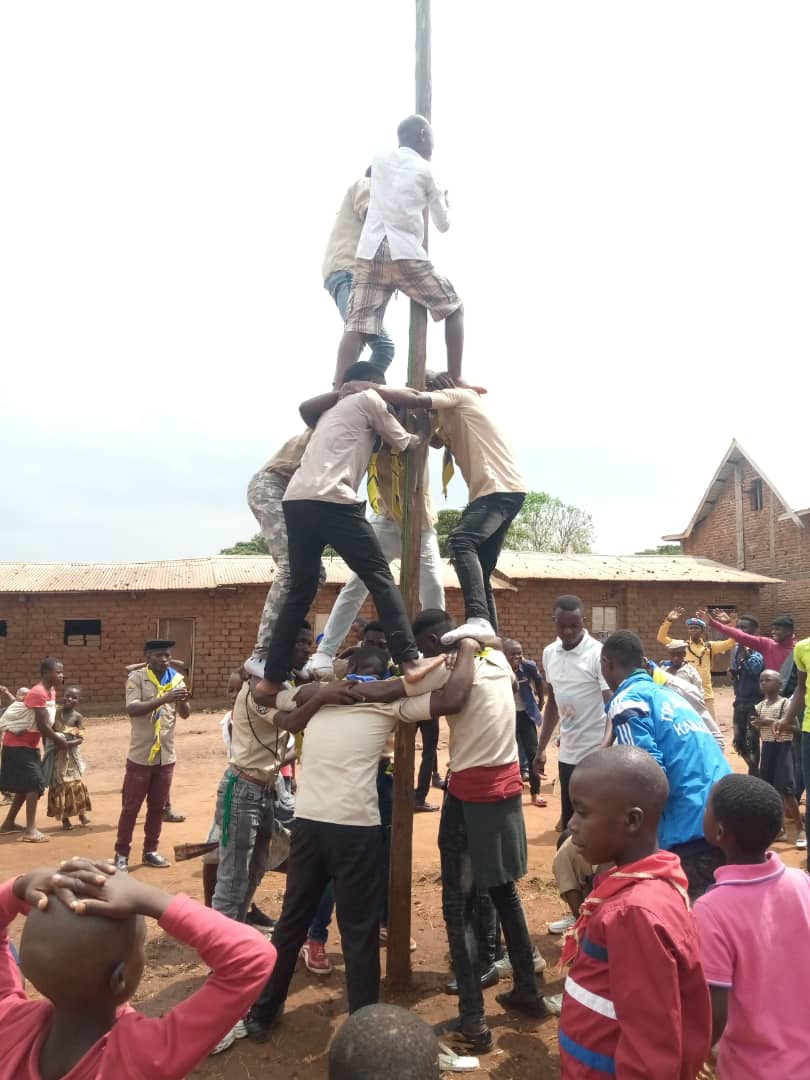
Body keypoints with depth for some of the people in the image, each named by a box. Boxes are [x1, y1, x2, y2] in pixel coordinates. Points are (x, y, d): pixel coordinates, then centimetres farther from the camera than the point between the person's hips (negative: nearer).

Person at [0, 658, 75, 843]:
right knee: (35, 783, -14)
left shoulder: (51, 692, 6)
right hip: (17, 745, -10)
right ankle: (30, 830, -13)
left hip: (28, 744, 10)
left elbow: (48, 723, 8)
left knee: (26, 784, 16)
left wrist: (59, 739, -4)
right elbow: (42, 726, -25)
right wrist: (60, 741, -14)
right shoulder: (38, 693, -23)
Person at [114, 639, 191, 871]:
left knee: (157, 806, 13)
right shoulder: (136, 678, -8)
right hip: (140, 755, -4)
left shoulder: (177, 678, 2)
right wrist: (164, 698, -32)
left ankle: (150, 851, 26)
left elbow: (185, 714, -3)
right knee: (131, 806, 5)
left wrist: (182, 701, -26)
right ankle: (121, 854, 17)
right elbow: (132, 709, -22)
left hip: (166, 755, 4)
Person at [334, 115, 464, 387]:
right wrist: (443, 201, 38)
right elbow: (443, 225, 17)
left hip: (369, 254, 3)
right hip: (406, 255, -3)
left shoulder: (379, 160, 20)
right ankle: (455, 383, 6)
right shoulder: (425, 170, 10)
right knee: (454, 308, 13)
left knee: (356, 326, -7)